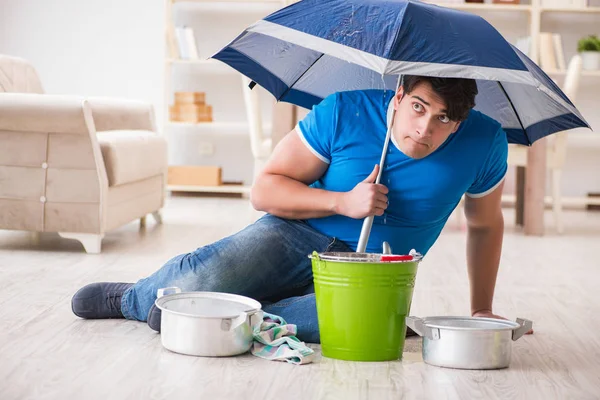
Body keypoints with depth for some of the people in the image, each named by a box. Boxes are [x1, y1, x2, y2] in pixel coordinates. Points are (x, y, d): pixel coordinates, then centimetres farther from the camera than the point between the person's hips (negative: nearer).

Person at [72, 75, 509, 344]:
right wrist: (342, 202, -21)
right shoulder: (345, 112, -13)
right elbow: (265, 189, -8)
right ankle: (130, 296, 10)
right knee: (196, 285, -26)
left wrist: (481, 310, 13)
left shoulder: (484, 143, -10)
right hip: (297, 234, 0)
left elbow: (486, 224, 10)